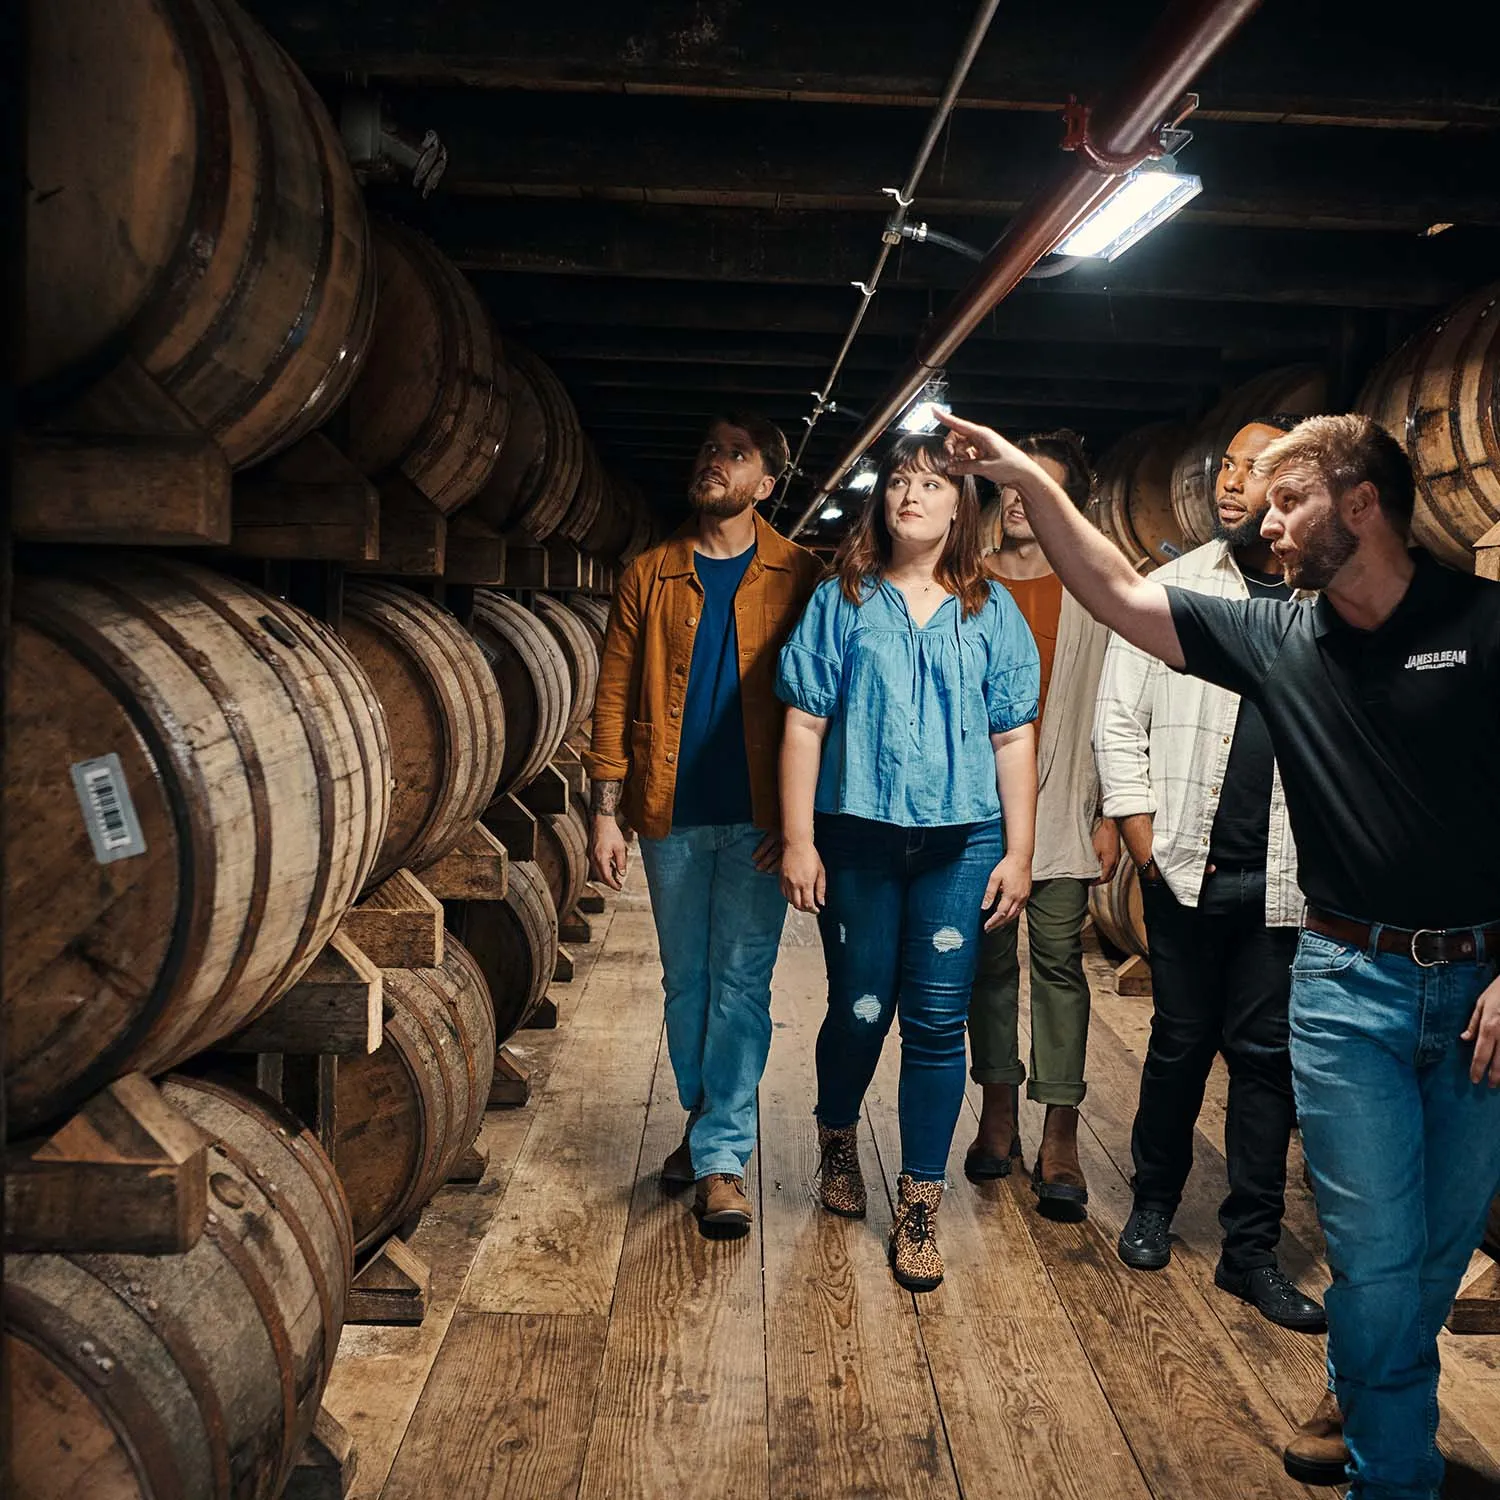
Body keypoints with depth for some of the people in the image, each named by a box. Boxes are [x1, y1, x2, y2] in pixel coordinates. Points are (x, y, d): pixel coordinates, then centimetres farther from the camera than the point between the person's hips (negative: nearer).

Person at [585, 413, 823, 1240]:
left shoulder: (797, 576, 1)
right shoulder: (649, 575, 6)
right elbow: (615, 696, 6)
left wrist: (797, 811, -8)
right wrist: (607, 812, 1)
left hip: (756, 816, -2)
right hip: (671, 814, 3)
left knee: (741, 982, -1)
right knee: (685, 981, 13)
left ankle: (723, 1155, 8)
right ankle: (704, 1120, 31)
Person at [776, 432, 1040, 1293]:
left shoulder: (991, 612, 8)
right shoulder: (842, 602, 4)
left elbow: (1015, 739, 7)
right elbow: (805, 725, 1)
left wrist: (1018, 853, 2)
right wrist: (798, 840, -4)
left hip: (961, 842, 1)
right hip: (857, 836, 0)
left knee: (938, 1022, 1)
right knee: (860, 1011, 8)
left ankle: (920, 1209, 14)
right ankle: (838, 1136, 39)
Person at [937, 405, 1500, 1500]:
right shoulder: (1282, 639, 1)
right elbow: (1118, 595, 2)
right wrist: (1029, 480, -3)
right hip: (1352, 977, 1)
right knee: (1378, 1254, 1)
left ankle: (1365, 1401, 41)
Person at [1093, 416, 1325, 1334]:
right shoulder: (1172, 588, 2)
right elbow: (1120, 725, 2)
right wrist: (1150, 850, -4)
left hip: (1289, 881, 0)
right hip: (1189, 870, 0)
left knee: (1266, 1054, 6)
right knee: (1181, 1042, 10)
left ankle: (1252, 1251, 18)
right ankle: (1155, 1202, 31)